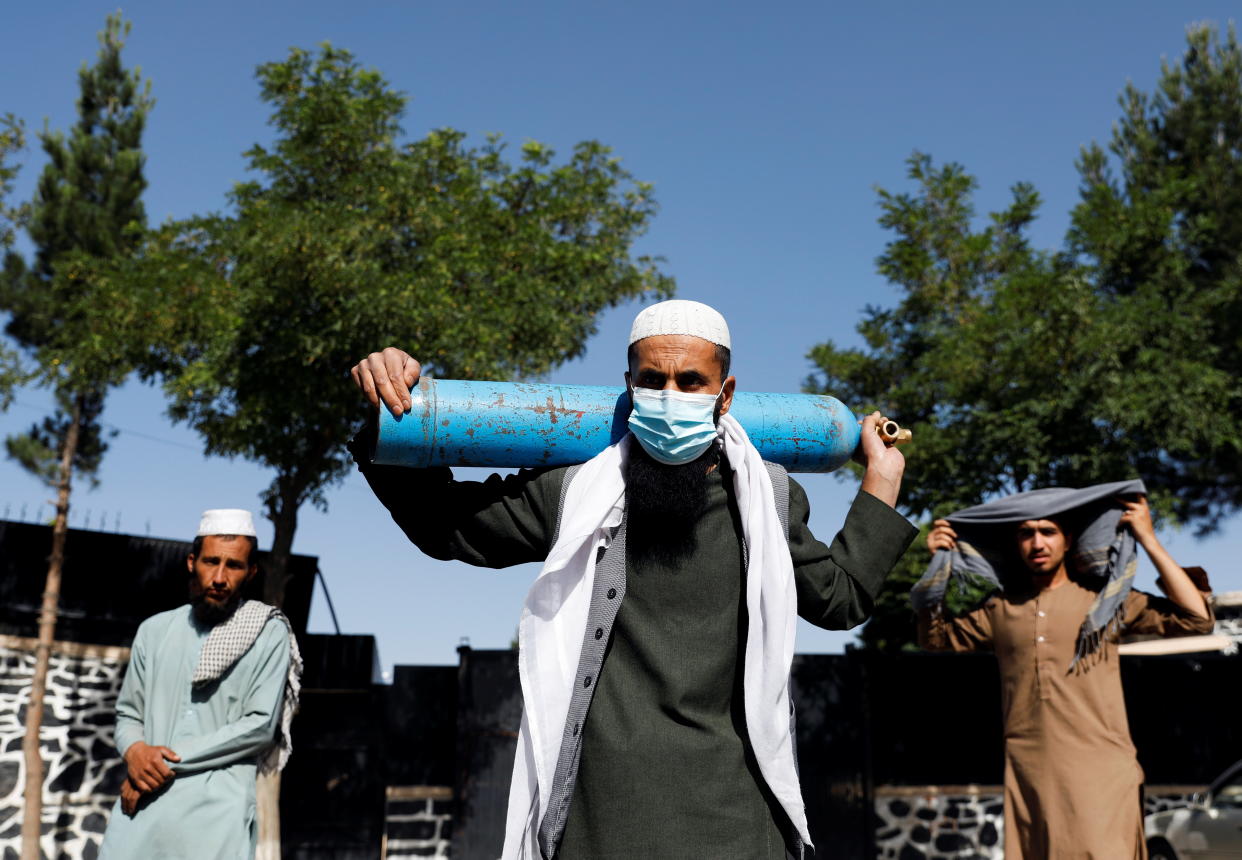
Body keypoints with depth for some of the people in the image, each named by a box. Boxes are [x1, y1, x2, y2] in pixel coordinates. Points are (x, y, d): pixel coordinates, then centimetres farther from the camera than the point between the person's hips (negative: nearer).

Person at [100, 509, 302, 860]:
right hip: (141, 800, 4)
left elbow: (260, 725, -6)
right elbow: (127, 714, 19)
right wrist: (135, 752, -5)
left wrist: (172, 759, -9)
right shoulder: (154, 630, 15)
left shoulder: (269, 634, 1)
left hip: (216, 804, -4)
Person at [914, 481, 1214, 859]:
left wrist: (1148, 540, -3)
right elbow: (934, 638, 18)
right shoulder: (1000, 610, 13)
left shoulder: (1105, 599, 5)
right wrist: (938, 562, 9)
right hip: (1028, 780, 3)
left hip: (1102, 776, -3)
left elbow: (1196, 618, -3)